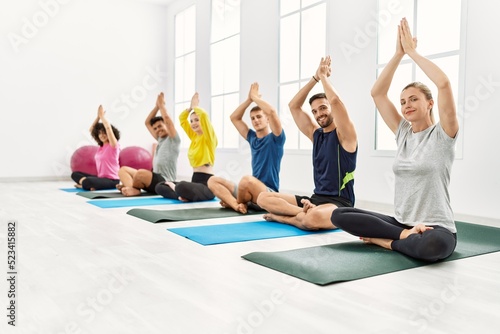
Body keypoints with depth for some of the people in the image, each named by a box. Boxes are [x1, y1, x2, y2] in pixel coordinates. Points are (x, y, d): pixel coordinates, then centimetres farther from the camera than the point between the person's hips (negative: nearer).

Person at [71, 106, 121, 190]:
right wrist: (98, 116, 7)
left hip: (111, 180, -9)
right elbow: (91, 130, 16)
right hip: (100, 177, 9)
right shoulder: (101, 146, 12)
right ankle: (90, 185, -12)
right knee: (75, 174, 10)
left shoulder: (113, 145, -8)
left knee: (87, 182, -35)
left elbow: (108, 127, -22)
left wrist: (102, 115, -9)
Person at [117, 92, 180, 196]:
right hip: (155, 180, 10)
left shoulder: (173, 139, 0)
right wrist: (157, 106, 16)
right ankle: (132, 189, -27)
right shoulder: (160, 139, 23)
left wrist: (161, 104, 2)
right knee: (123, 170, 3)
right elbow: (147, 122, 25)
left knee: (141, 173, -39)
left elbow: (167, 119, -14)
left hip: (165, 183, -9)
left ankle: (130, 186, -9)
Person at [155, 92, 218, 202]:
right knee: (159, 186, 7)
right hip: (195, 181, 9)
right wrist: (190, 107, 11)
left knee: (181, 186, -39)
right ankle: (184, 194, -14)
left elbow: (204, 115, -21)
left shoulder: (208, 137, -6)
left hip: (207, 184, -9)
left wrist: (195, 106, -3)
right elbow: (182, 119, 24)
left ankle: (174, 187, -5)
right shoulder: (194, 136, 15)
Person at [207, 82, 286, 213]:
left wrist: (255, 97, -5)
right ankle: (237, 204, -26)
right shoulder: (252, 138, 17)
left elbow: (272, 111, -19)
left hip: (268, 194, -7)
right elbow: (234, 117, 19)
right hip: (252, 191, 7)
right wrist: (249, 99, 9)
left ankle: (238, 202, -8)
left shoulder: (275, 138, -2)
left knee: (247, 179, -39)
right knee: (213, 180, -3)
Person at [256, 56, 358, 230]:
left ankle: (283, 217, -15)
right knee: (263, 198, -4)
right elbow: (293, 106, 12)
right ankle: (303, 212, -21)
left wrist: (324, 75, -5)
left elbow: (335, 100, -22)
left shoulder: (344, 135, -6)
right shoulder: (316, 134, 14)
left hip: (339, 203, -7)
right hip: (316, 198, 7)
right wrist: (315, 77, 6)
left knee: (313, 218, -43)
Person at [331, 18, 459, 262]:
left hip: (436, 229, -5)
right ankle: (405, 236, -11)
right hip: (401, 222, 5)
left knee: (432, 245, -42)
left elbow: (444, 83, -21)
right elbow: (377, 93, 4)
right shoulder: (403, 133, 9)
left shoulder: (442, 134, -6)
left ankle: (385, 240, -12)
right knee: (339, 216, -12)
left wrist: (412, 52, -12)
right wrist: (398, 53, -2)